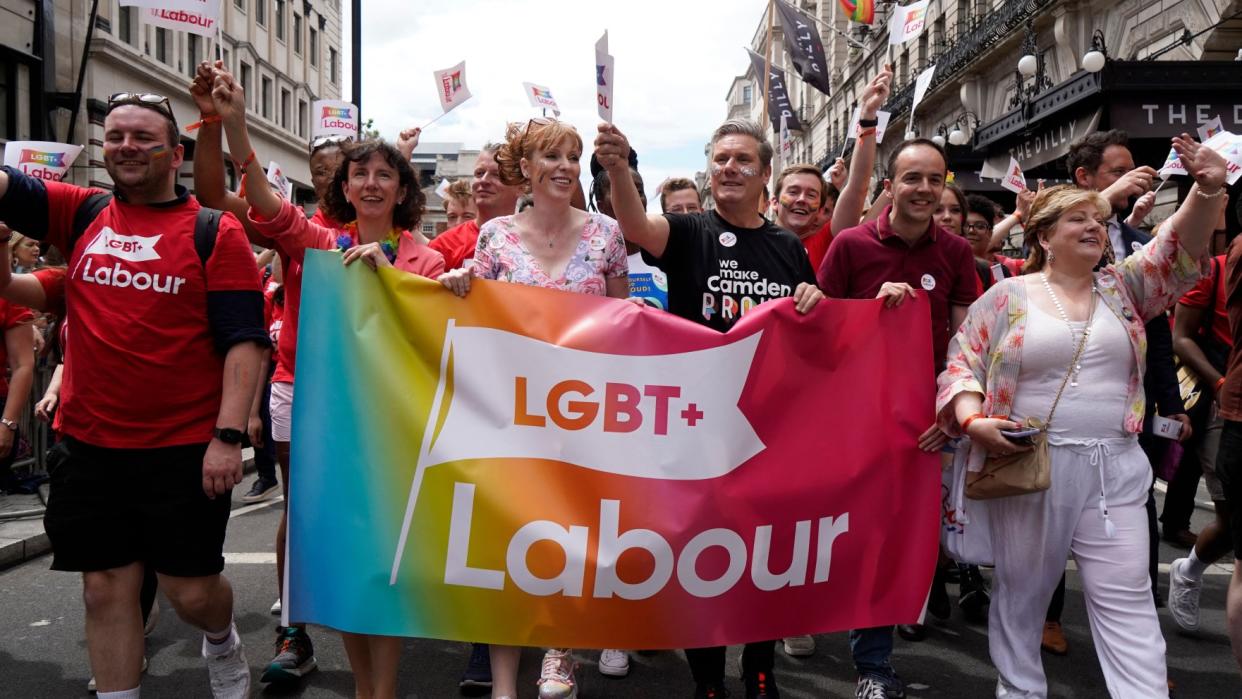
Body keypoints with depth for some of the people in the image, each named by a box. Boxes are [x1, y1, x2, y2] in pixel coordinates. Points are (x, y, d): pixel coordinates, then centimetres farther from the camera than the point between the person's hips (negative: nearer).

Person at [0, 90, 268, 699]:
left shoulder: (215, 231, -4)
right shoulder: (81, 214, 9)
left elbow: (244, 340, -9)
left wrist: (228, 436, -16)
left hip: (186, 449, -3)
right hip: (89, 447, 4)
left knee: (190, 589, 5)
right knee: (106, 589, 10)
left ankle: (222, 644, 38)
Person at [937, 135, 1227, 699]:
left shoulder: (1123, 288, 10)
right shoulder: (1007, 296, 0)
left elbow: (1178, 252, -4)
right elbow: (961, 364, -1)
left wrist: (1209, 190, -20)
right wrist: (972, 421, -17)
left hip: (1115, 468, 2)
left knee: (1127, 598, 3)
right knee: (1020, 591, 11)